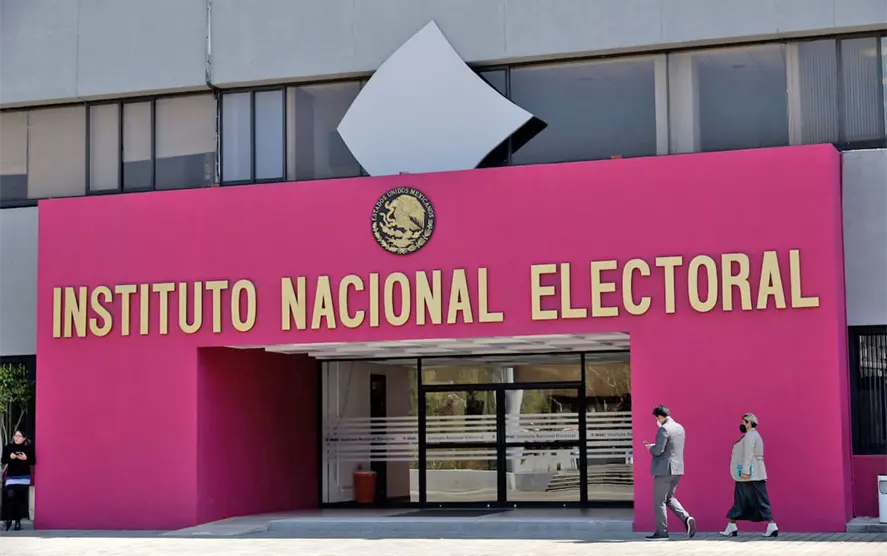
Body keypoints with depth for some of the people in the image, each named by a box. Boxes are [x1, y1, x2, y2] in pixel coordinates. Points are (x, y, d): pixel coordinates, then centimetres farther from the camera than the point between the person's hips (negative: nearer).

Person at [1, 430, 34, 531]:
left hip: (24, 477, 0)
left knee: (20, 499, 0)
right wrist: (10, 457, -15)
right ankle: (9, 519, -4)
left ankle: (18, 520, 7)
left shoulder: (29, 448, 1)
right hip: (11, 476, 0)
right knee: (10, 496, -16)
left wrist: (26, 458, -18)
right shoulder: (8, 447, 4)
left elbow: (33, 461, 1)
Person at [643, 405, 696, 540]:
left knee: (659, 501, 2)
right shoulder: (680, 428, 11)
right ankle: (686, 518, 1)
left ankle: (661, 532, 6)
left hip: (664, 469, -9)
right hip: (677, 469, 9)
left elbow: (658, 450, -22)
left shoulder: (664, 429, -17)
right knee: (669, 498, 21)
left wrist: (650, 448, 0)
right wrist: (655, 446, 18)